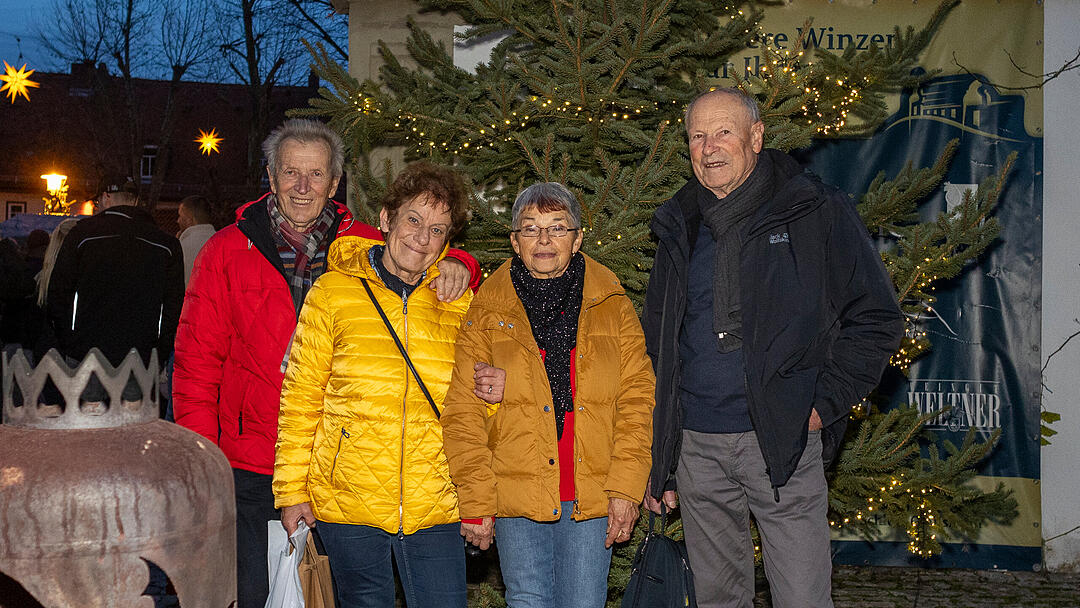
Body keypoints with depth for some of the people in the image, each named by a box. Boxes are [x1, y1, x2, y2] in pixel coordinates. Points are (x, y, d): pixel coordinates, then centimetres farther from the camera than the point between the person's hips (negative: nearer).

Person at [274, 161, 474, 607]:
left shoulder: (457, 303, 6)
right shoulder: (333, 292, 0)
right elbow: (301, 398, 2)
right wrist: (291, 490, 0)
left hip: (433, 505, 2)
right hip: (347, 502, -1)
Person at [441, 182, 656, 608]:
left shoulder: (612, 305, 7)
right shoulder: (487, 312, 4)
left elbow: (637, 399, 3)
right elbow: (463, 413, 0)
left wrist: (626, 489, -6)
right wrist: (475, 502, -6)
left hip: (592, 498, 1)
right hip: (518, 499, 0)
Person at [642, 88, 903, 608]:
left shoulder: (818, 214, -1)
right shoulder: (678, 230, 12)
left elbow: (876, 320, 0)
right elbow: (658, 350, 16)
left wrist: (822, 404, -10)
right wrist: (656, 462, 13)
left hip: (783, 444, -4)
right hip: (696, 448, 4)